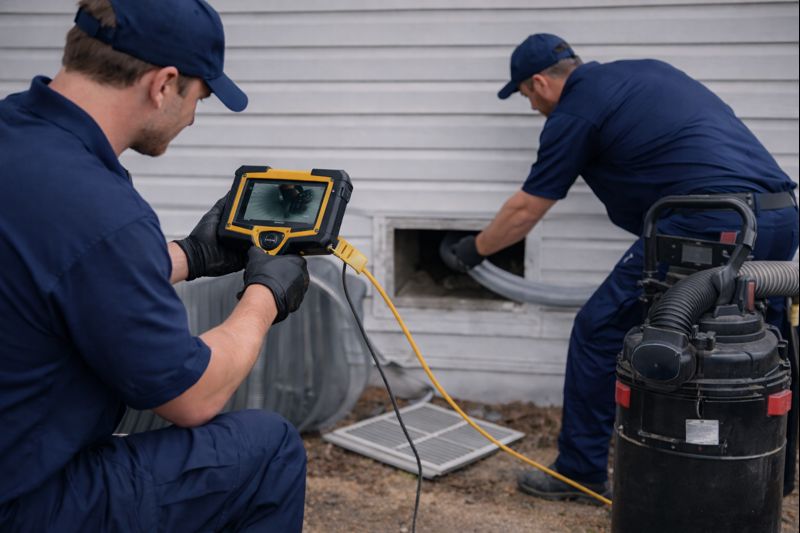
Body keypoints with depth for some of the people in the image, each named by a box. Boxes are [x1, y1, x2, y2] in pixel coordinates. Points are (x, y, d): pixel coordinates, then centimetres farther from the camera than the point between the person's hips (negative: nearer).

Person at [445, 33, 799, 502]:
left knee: (600, 332, 6)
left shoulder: (574, 112, 3)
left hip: (709, 225, -8)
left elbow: (526, 209, 10)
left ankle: (581, 471, 16)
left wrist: (474, 249, 27)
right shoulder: (645, 71, 25)